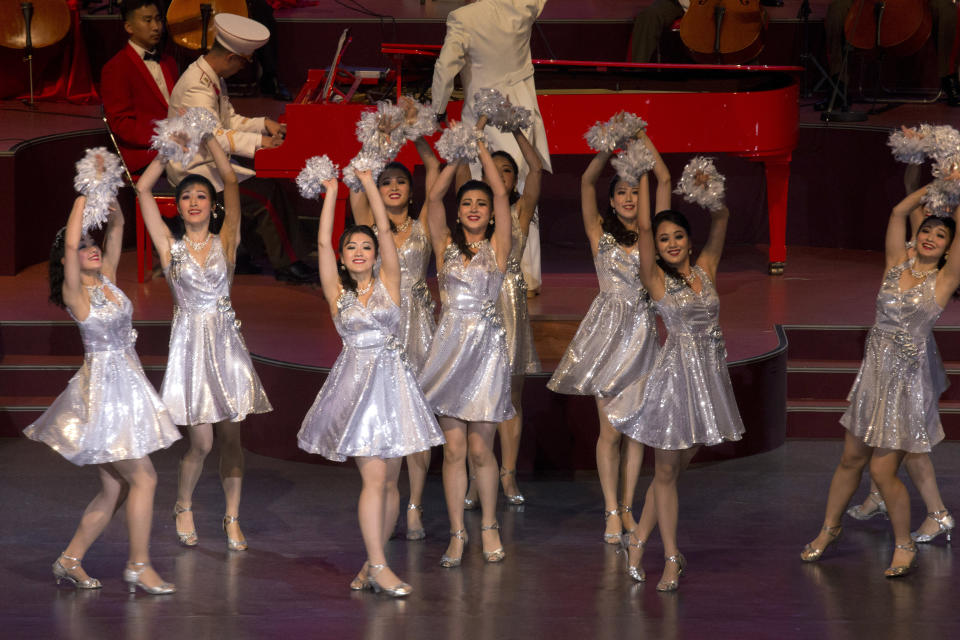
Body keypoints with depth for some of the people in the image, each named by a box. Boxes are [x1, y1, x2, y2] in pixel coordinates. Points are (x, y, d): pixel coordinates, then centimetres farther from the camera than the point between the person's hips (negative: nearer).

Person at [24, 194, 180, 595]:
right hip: (103, 386, -8)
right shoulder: (74, 292, -9)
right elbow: (70, 242, -23)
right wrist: (84, 197, -17)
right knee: (143, 478, -8)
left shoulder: (108, 280, 9)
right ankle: (139, 568, 0)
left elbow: (117, 227, 9)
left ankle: (70, 561, 16)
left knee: (115, 489, 9)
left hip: (128, 386, 8)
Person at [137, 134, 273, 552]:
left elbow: (231, 180, 1)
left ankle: (232, 517, 17)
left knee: (231, 437, 4)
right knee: (202, 442, -4)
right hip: (189, 342, -1)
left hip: (226, 342, 1)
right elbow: (143, 189, 2)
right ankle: (183, 506, 21)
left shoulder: (226, 243, 5)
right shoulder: (170, 247, 4)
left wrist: (207, 138, 4)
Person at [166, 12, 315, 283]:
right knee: (264, 192, -19)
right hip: (192, 169, -10)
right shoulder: (196, 87, -23)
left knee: (271, 186, -5)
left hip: (211, 162, 10)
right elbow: (214, 136, -33)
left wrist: (264, 124, 3)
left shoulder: (213, 79, 11)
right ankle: (286, 264, -8)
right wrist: (259, 141, -37)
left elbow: (230, 120, 18)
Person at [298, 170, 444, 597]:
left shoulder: (387, 283, 7)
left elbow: (386, 230, 1)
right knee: (374, 477, -10)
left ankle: (373, 565, 12)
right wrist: (331, 192, 3)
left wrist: (369, 182, 2)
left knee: (389, 481, 4)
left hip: (393, 381, 2)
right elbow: (323, 243, 0)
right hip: (356, 382, -2)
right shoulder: (337, 292, 5)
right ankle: (378, 566, -8)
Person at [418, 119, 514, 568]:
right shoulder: (446, 245, 7)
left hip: (487, 346, -1)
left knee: (480, 448, 3)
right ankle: (457, 533, 9)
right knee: (454, 448, 1)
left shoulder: (497, 247, 4)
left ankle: (489, 526, 21)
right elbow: (433, 198, -2)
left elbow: (501, 193, -4)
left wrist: (479, 144, 0)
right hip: (449, 345, 1)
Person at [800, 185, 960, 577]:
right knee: (851, 459, 14)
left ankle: (905, 546, 14)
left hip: (908, 378, -4)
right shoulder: (897, 264, 4)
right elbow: (899, 212, 0)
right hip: (874, 371, 4)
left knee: (883, 470, -5)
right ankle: (830, 528, 34)